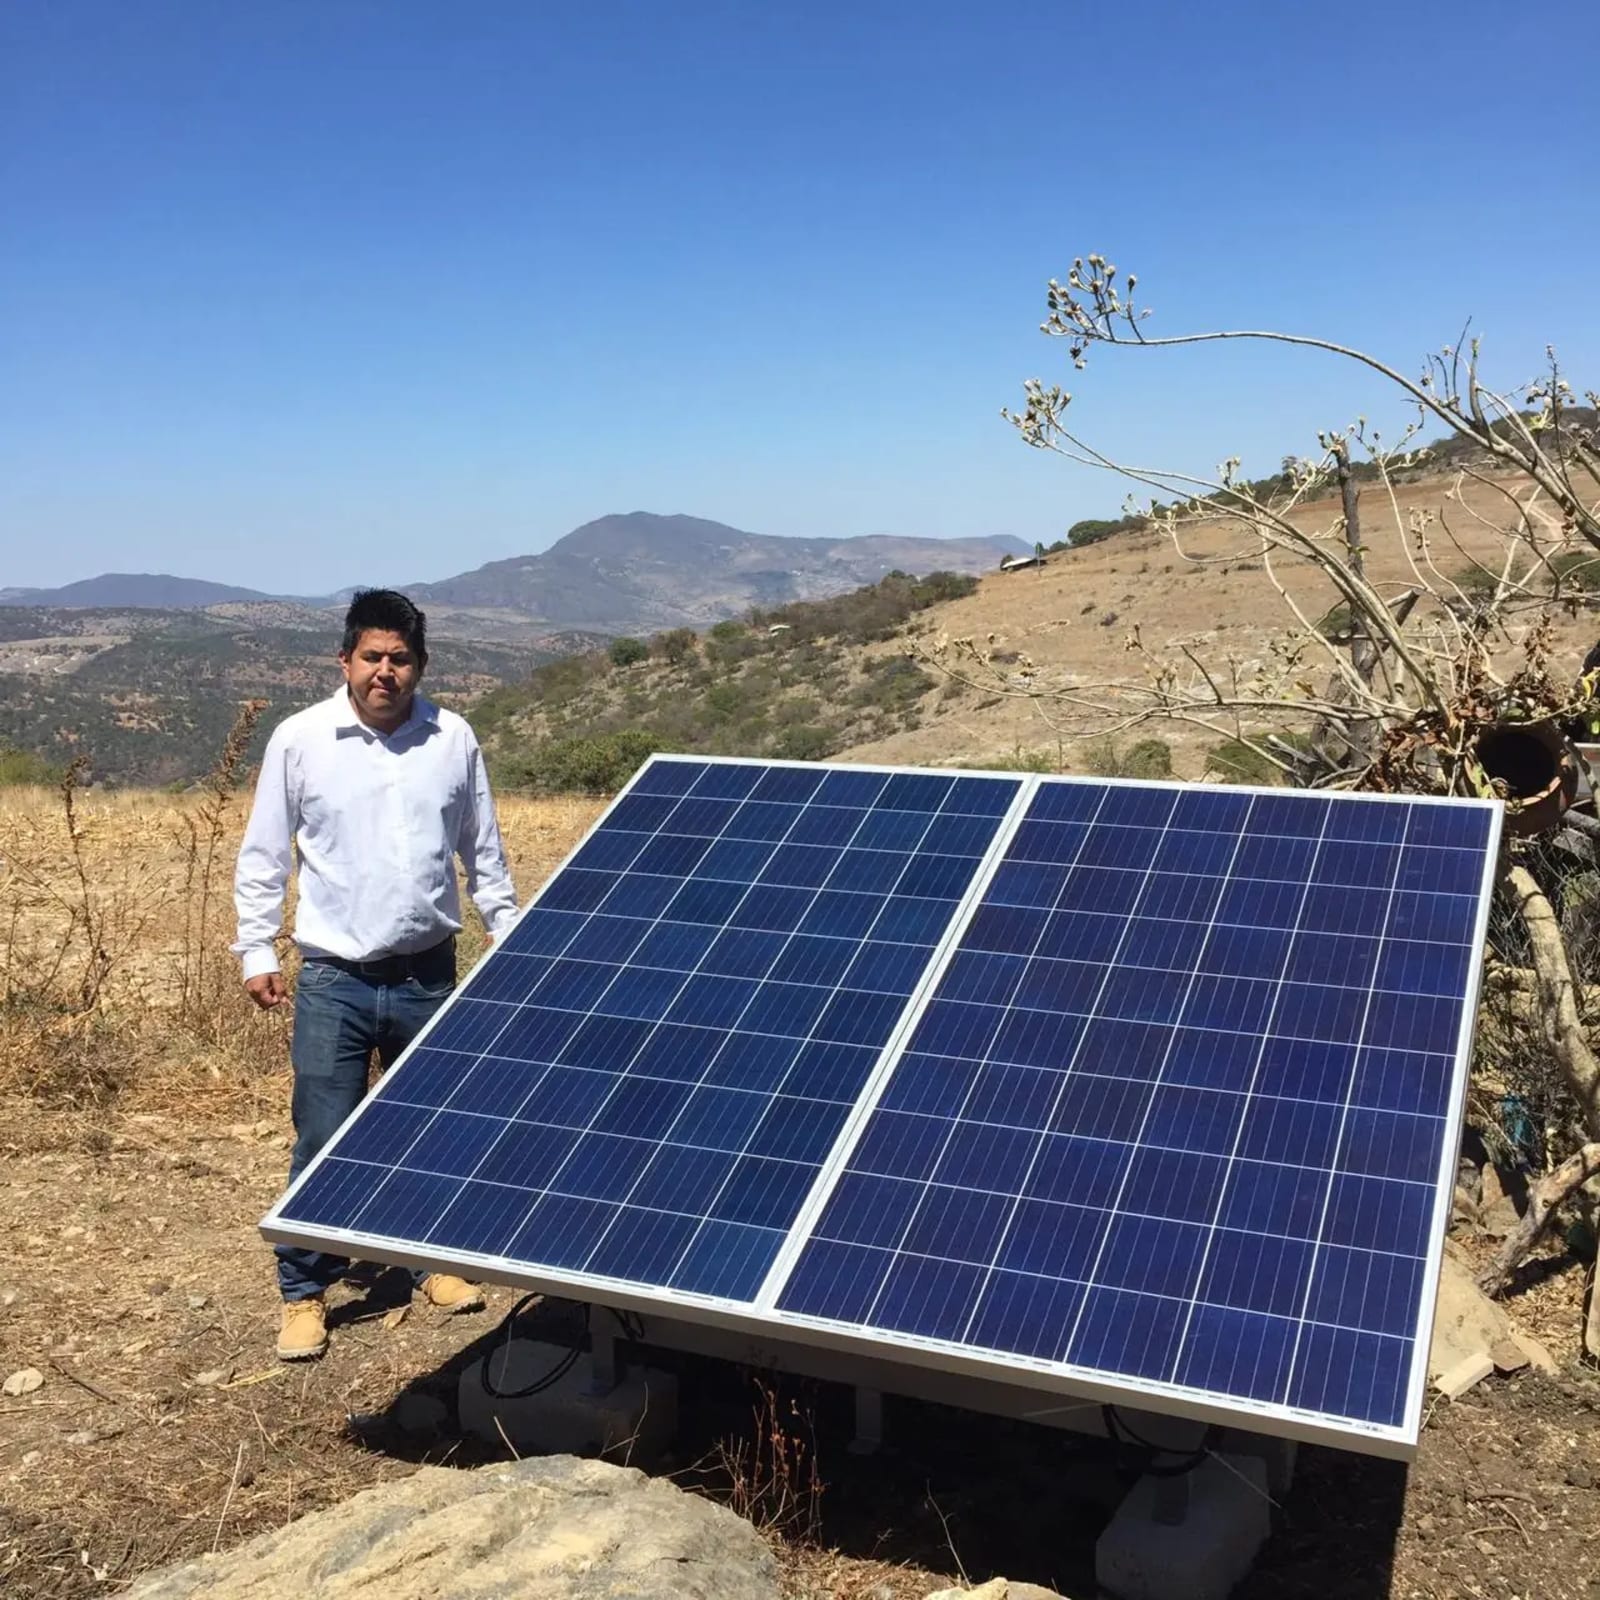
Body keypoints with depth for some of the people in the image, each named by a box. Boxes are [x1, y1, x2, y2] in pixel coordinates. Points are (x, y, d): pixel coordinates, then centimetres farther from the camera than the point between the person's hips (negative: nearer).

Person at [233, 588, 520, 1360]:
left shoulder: (454, 740, -1)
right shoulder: (299, 739, -6)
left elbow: (483, 854, 9)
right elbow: (262, 856, 1)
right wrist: (257, 952, -2)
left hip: (428, 975, 2)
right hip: (334, 980, -2)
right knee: (324, 1143, -1)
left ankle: (432, 1259, 34)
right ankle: (303, 1292, 16)